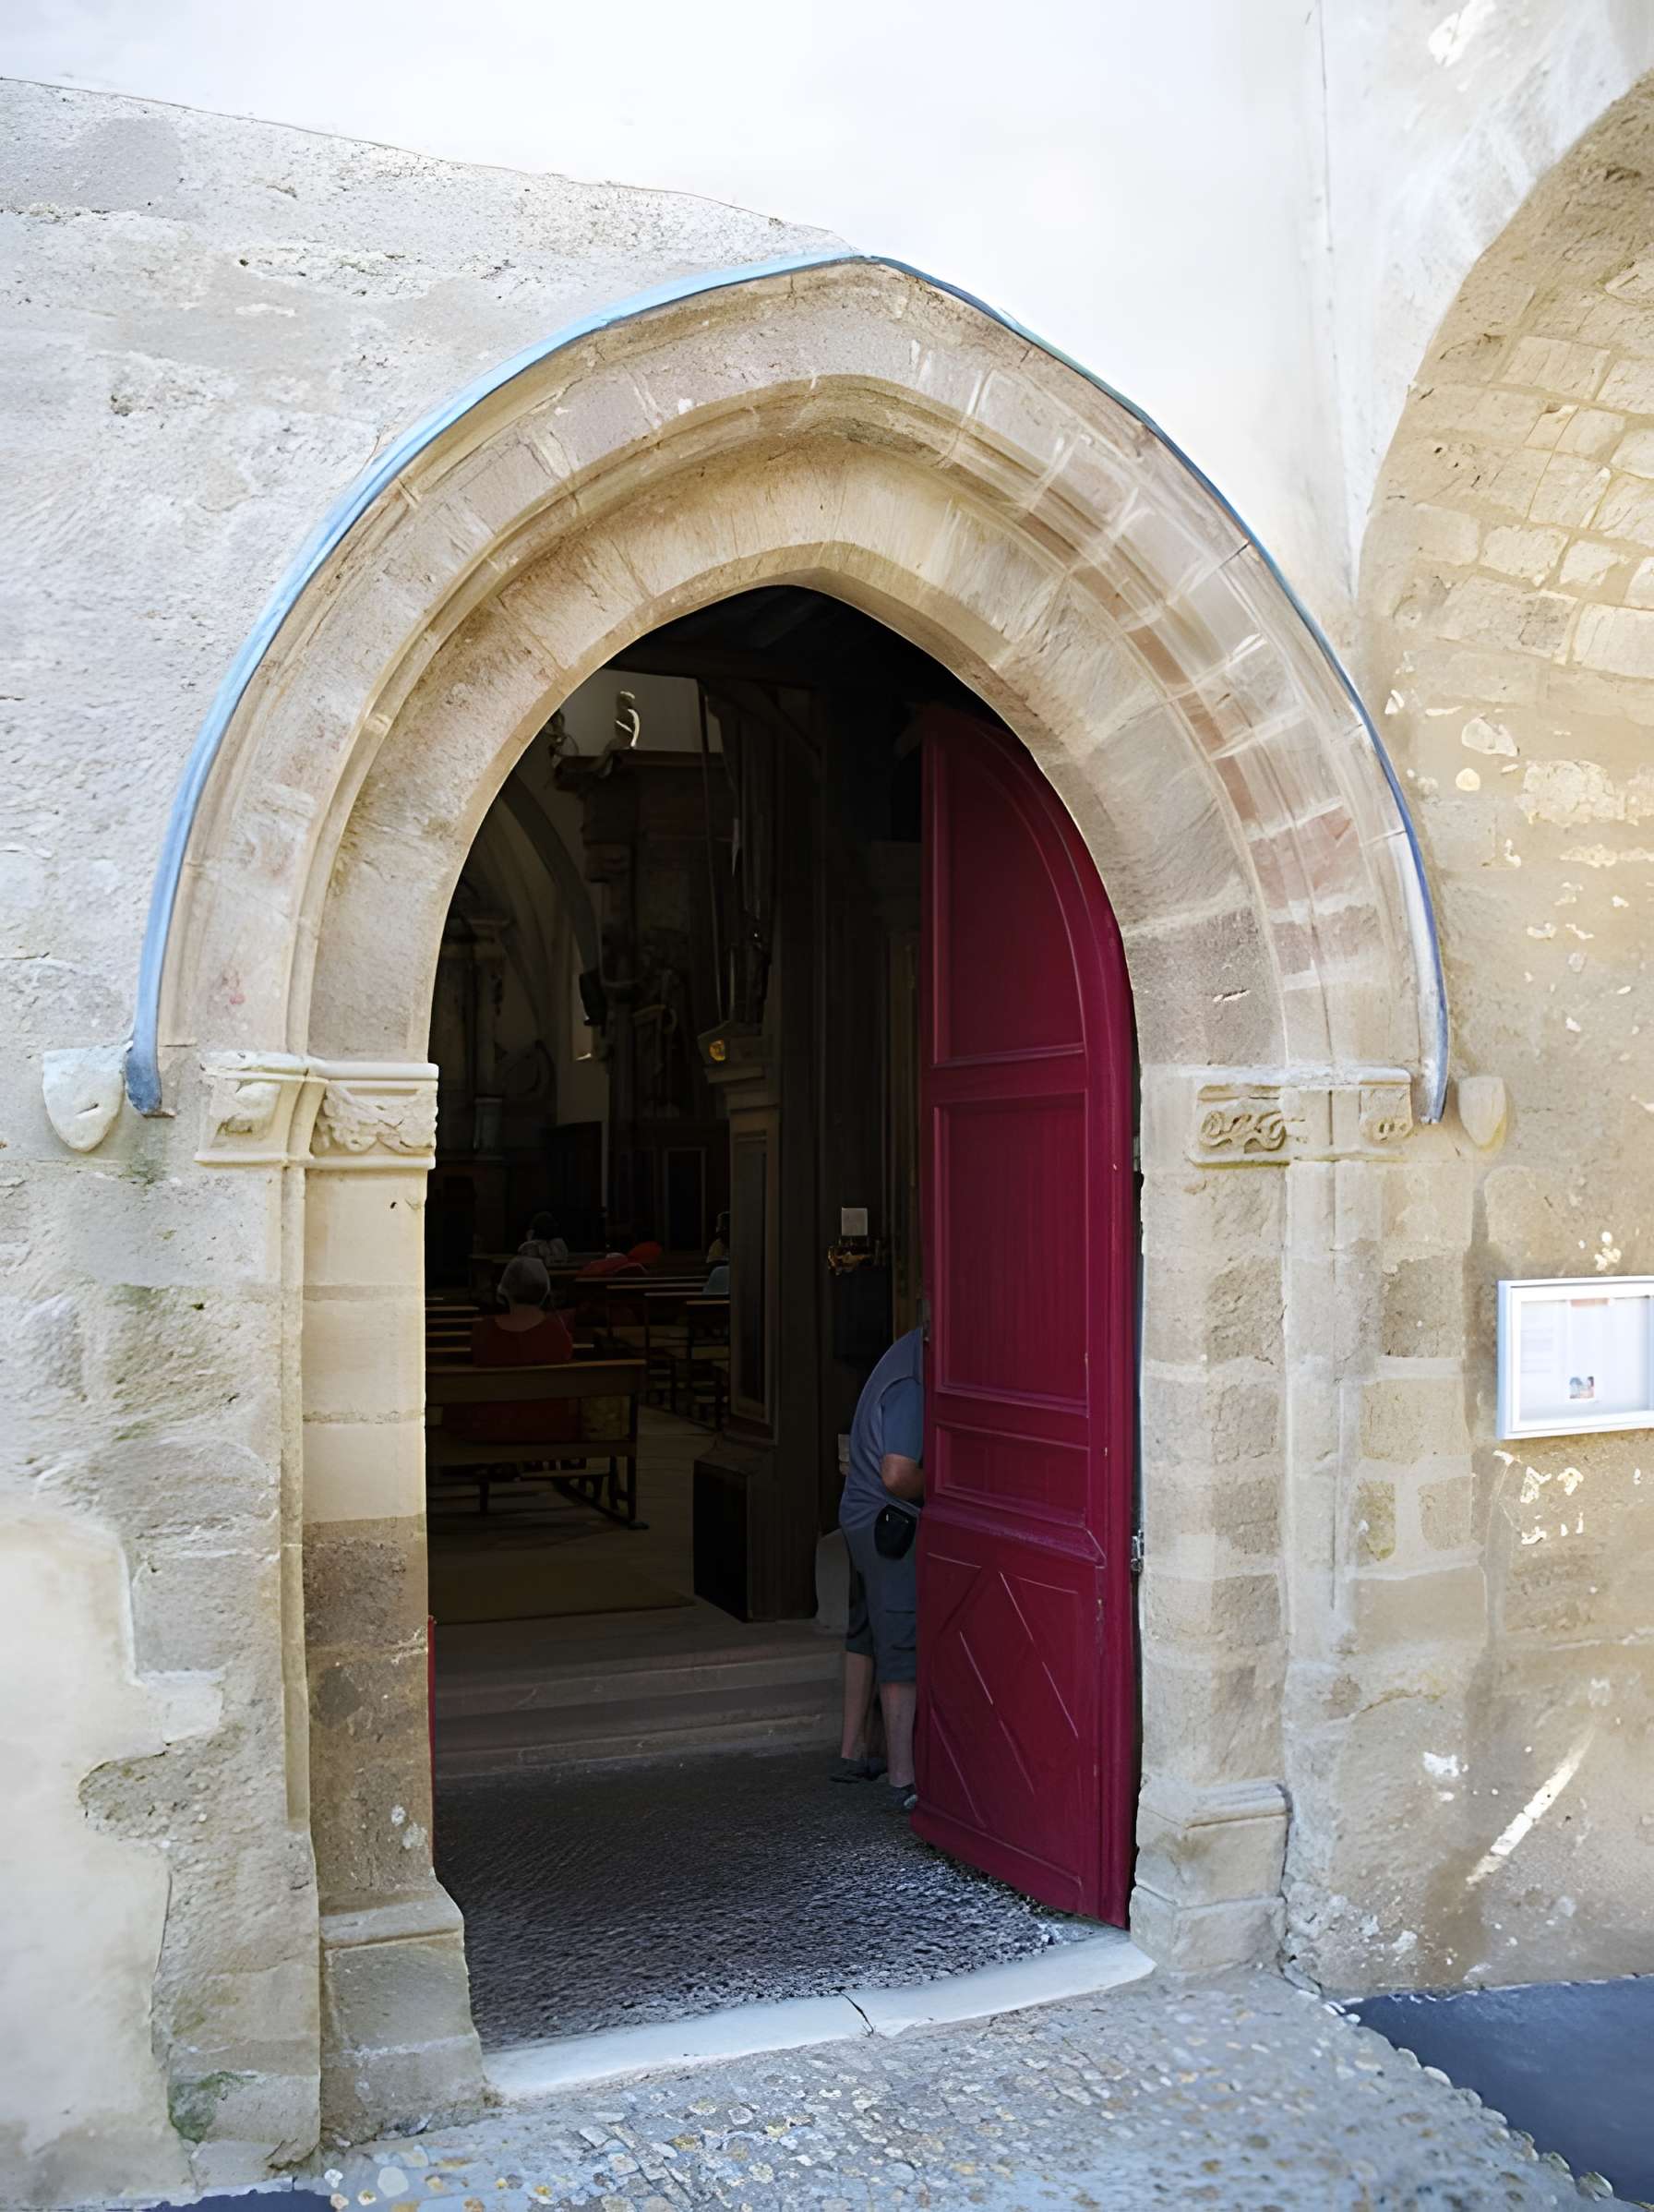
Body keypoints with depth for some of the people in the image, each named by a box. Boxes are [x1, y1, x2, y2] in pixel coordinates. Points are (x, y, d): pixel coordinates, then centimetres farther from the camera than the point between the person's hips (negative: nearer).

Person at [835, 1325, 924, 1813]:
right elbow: (898, 1476, -30)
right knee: (903, 1649, -5)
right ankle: (902, 1778, -2)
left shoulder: (911, 1347, 6)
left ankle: (852, 1753, 30)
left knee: (866, 1633, 19)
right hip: (891, 1525, -10)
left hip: (859, 1514, 10)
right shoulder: (911, 1388, -25)